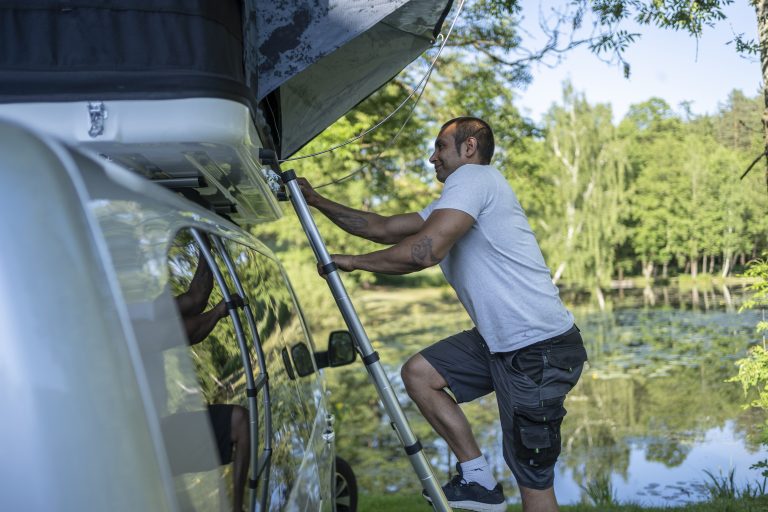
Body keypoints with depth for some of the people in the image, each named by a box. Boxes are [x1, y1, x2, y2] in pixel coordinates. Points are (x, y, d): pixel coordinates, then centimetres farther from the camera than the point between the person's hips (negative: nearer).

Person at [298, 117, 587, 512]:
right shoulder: (452, 203, 20)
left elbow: (424, 250, -23)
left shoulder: (474, 177, -11)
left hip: (539, 348, -10)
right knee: (418, 372, 9)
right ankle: (478, 479, 14)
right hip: (500, 340, 10)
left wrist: (353, 262, -10)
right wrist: (316, 201, 20)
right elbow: (384, 229, 20)